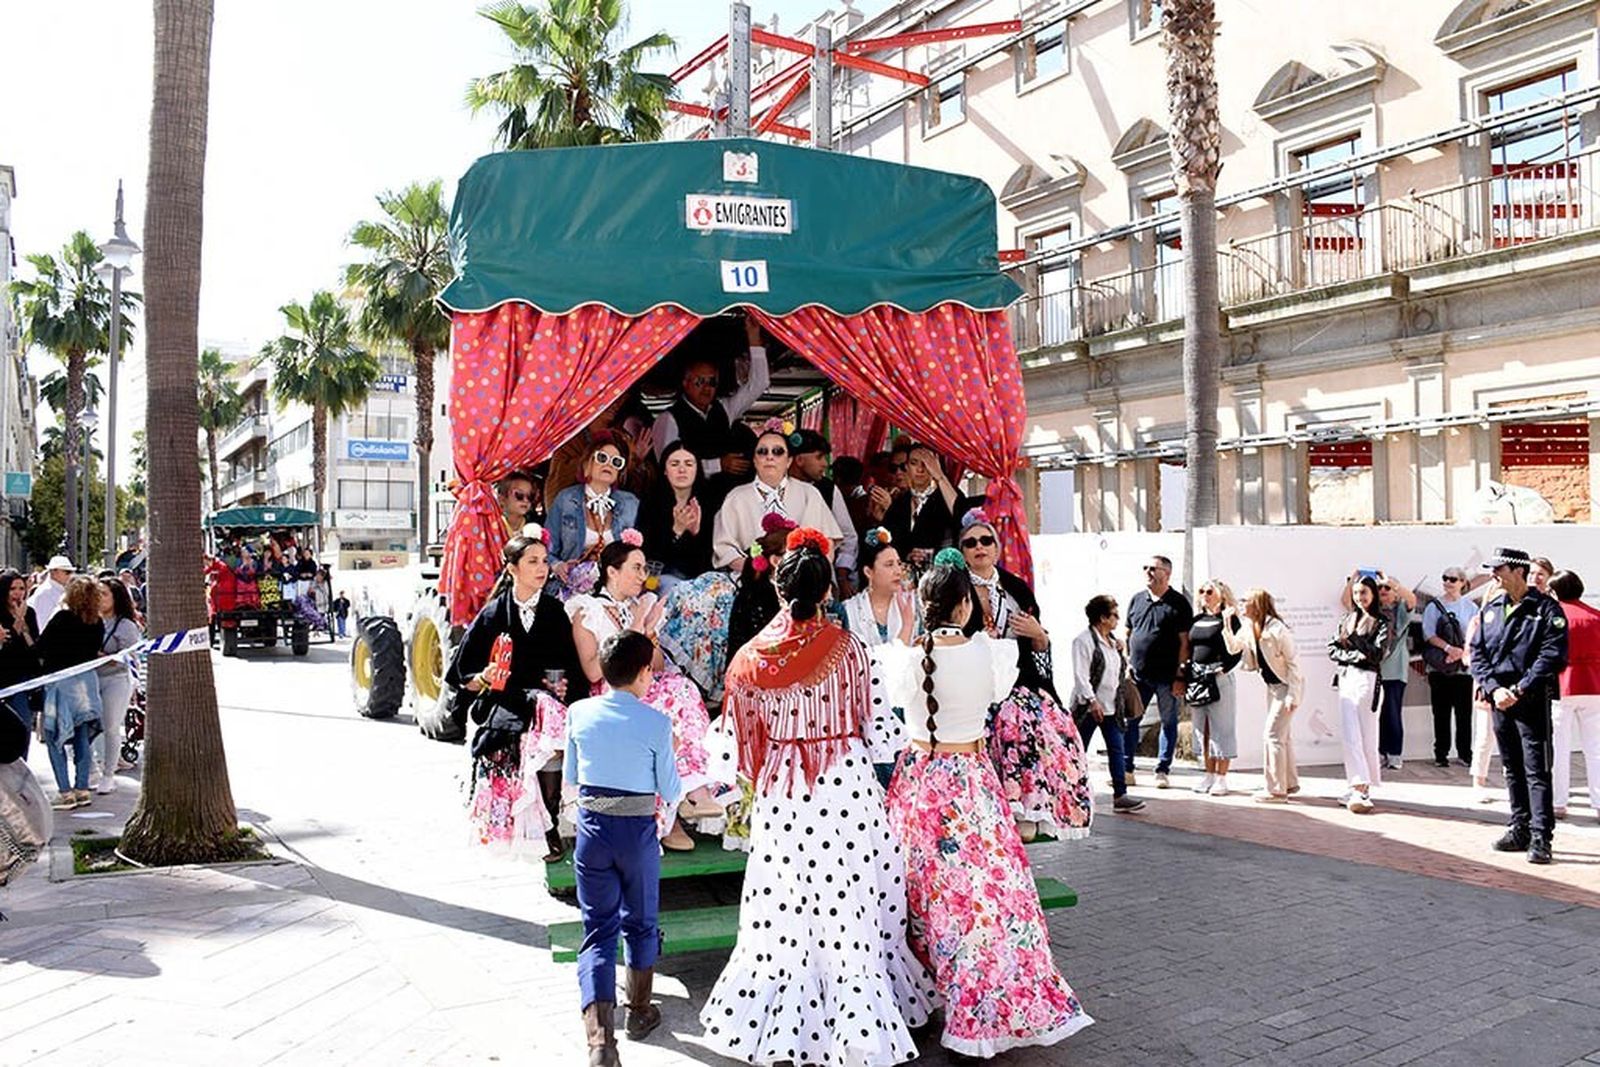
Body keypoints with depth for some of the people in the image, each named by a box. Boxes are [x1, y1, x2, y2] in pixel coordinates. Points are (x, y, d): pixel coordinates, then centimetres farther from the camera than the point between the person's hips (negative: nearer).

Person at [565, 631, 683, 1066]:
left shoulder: (579, 713, -5)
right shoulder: (656, 723, -14)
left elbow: (570, 777, 7)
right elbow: (671, 792, -6)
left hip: (592, 826, 2)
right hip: (638, 830, -2)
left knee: (598, 930, 5)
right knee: (640, 924, 19)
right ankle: (639, 1012, 36)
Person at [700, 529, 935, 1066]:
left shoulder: (750, 656, -2)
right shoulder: (845, 647, -9)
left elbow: (748, 740, 6)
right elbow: (873, 726, -3)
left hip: (779, 794, 2)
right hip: (844, 784, -2)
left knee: (782, 907, 10)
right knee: (848, 907, 4)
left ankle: (782, 1022, 20)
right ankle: (855, 1023, 8)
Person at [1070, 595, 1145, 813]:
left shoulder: (1112, 641, 14)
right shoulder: (1084, 640, -11)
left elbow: (1122, 670, 24)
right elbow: (1080, 675, -16)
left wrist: (1120, 654, 5)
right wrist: (1092, 701, -22)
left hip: (1111, 705, 8)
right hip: (1088, 707, -7)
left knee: (1117, 749, 2)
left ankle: (1120, 795, 2)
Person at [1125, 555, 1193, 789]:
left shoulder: (1179, 603, -3)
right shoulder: (1136, 600, 11)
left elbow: (1184, 642, -5)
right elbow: (1127, 635, 17)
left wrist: (1180, 676, -10)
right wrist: (1126, 664, 7)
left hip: (1166, 676, -4)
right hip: (1138, 675, 4)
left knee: (1169, 722, 5)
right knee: (1129, 720, 2)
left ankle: (1162, 771, 14)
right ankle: (1126, 770, 8)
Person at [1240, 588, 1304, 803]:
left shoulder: (1277, 629, -22)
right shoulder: (1249, 629, 1)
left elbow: (1293, 662, -19)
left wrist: (1293, 695, -22)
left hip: (1287, 686, -9)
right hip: (1272, 686, 9)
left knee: (1272, 734, -10)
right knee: (1282, 734, 16)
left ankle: (1276, 790, -4)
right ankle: (1290, 783, 29)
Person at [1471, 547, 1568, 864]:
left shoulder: (1546, 609, -5)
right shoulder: (1490, 609, 12)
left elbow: (1552, 656, -13)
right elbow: (1477, 653, 9)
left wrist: (1519, 690, -16)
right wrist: (1494, 689, -6)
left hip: (1532, 700, -6)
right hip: (1499, 699, 6)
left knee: (1537, 771, -6)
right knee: (1512, 769, 13)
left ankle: (1540, 838, -4)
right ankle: (1519, 830, 21)